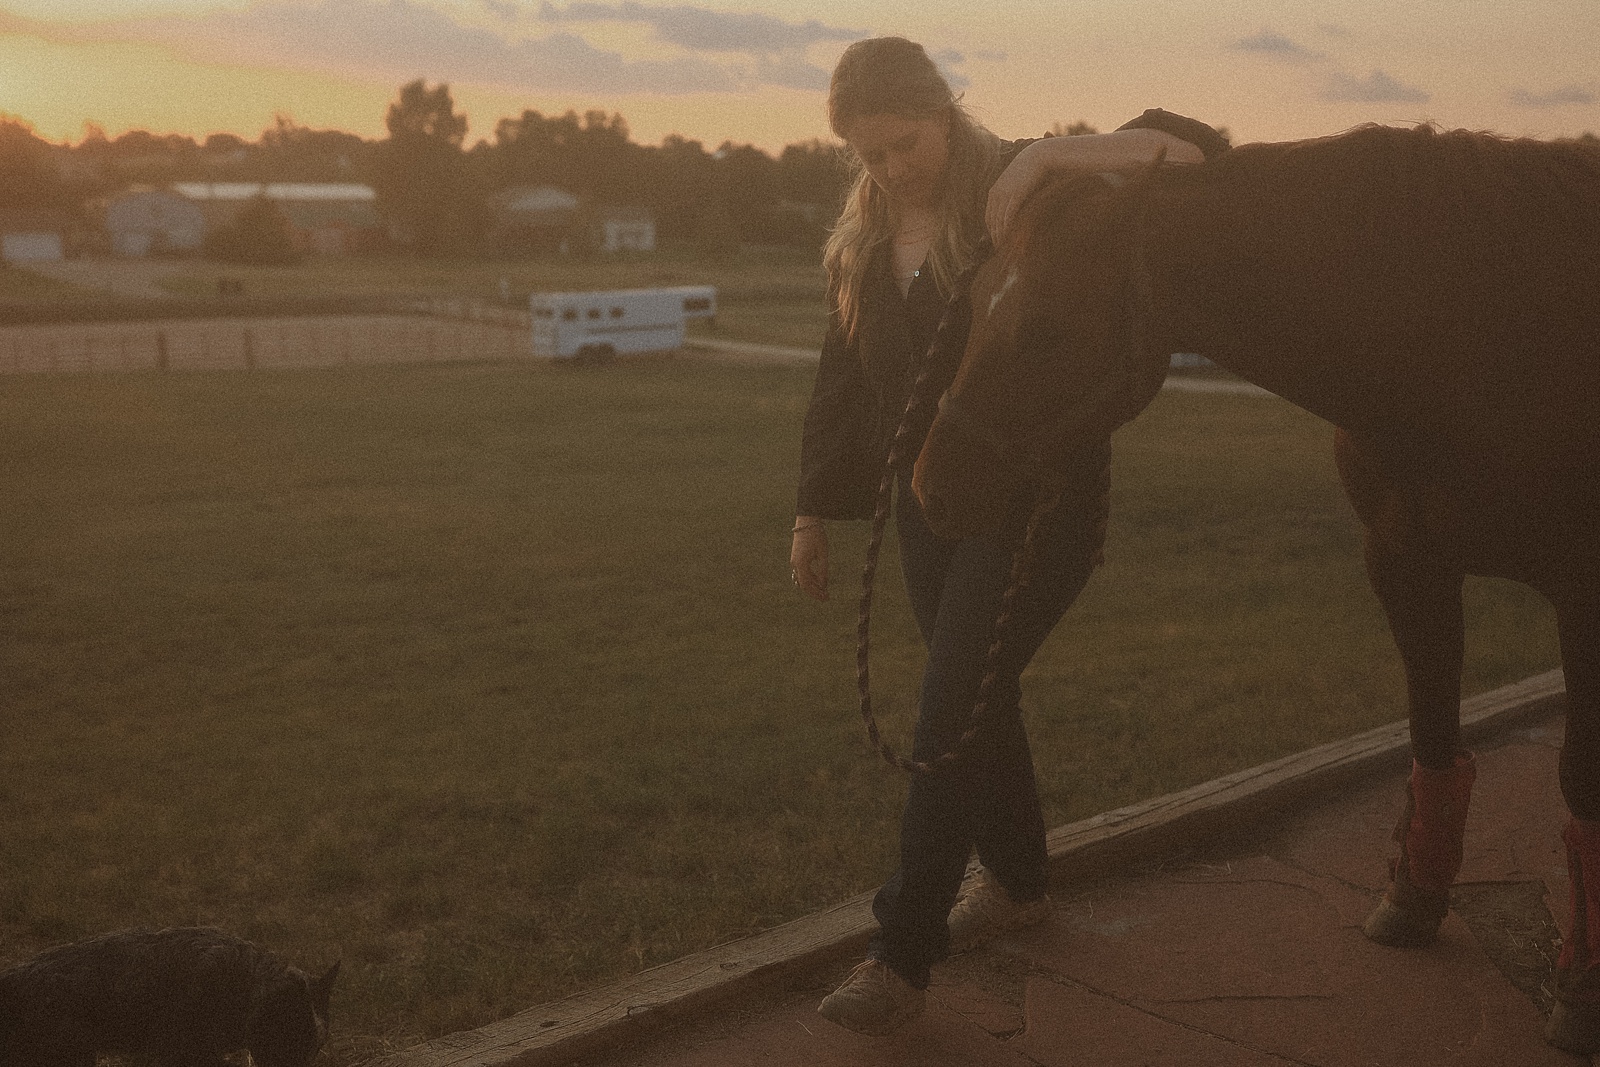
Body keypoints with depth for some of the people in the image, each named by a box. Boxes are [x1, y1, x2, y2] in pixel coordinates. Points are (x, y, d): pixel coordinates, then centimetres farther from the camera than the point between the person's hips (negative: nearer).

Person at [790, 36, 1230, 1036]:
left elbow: (1191, 148, -18)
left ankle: (905, 955, 0)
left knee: (951, 714, -9)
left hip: (1041, 498, -6)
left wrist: (1059, 154, -35)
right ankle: (1017, 881, 37)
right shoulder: (866, 239, 7)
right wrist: (816, 508, 16)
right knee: (976, 700, 15)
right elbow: (844, 381, 14)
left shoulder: (1038, 191, -10)